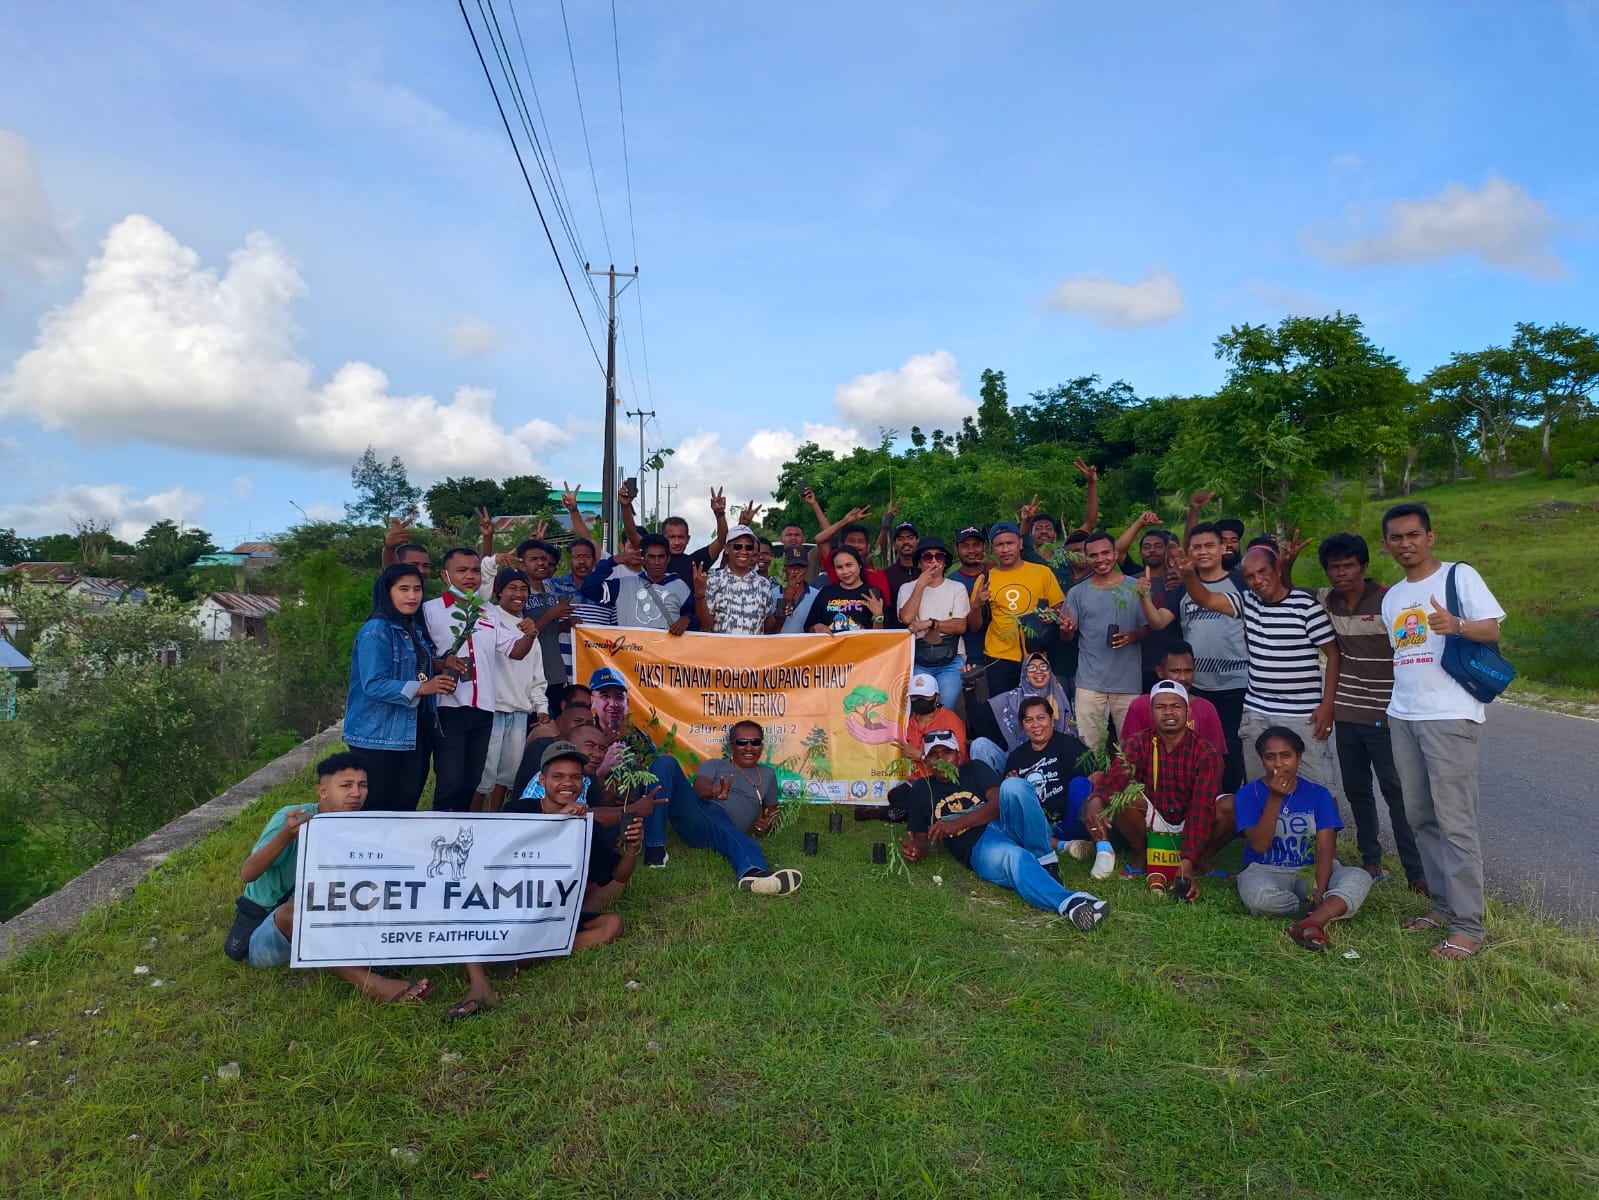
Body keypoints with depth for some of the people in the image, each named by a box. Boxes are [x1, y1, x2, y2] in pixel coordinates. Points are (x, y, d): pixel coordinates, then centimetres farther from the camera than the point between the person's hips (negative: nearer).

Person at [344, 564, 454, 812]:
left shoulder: (417, 630, 12)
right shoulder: (375, 631, -14)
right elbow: (373, 684, -22)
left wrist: (441, 676, 0)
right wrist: (421, 688, -27)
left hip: (414, 732, 8)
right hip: (379, 735, -8)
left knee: (405, 806, 13)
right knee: (375, 808, 3)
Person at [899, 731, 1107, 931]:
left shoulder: (975, 770, 17)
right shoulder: (922, 790, 21)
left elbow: (997, 803, -1)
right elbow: (922, 837, 18)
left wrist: (956, 823, -14)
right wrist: (916, 851, -8)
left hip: (1008, 825, 1)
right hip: (981, 848, -1)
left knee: (1013, 785, -31)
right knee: (1013, 857, -38)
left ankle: (1044, 862, -21)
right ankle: (1069, 902, -58)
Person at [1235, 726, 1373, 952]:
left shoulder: (1318, 794, 2)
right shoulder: (1248, 794, -4)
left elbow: (1325, 848, -8)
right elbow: (1259, 845, -15)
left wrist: (1320, 891, -24)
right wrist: (1275, 798, -22)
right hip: (1265, 871, -2)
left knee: (1360, 878, -26)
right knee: (1258, 896, -37)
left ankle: (1313, 921, -44)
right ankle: (1331, 910, -16)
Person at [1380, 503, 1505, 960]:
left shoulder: (1459, 575, -2)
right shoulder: (1391, 597, 16)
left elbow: (1492, 628, -9)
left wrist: (1457, 625, -29)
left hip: (1451, 716, -7)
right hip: (1403, 717, 7)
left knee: (1454, 821, -7)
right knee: (1421, 816, 11)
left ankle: (1469, 926, 0)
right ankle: (1444, 905, 23)